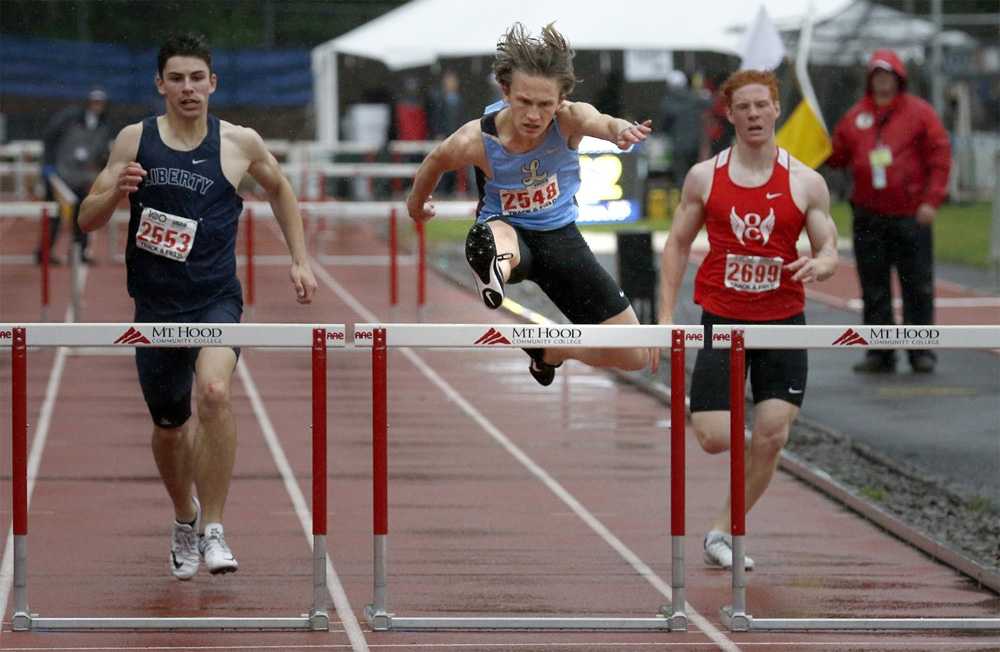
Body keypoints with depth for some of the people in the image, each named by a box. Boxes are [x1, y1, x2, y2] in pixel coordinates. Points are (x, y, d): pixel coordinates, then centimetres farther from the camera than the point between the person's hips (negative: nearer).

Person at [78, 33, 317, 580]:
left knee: (214, 392, -30)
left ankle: (213, 528, -20)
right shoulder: (134, 140, 0)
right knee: (169, 427, 14)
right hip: (155, 305, 2)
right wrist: (115, 191, -19)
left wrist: (300, 259, 14)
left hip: (216, 299, -2)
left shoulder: (240, 143, -2)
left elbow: (278, 189, 19)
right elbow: (87, 220, 2)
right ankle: (184, 519, 44)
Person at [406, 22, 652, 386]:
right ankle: (494, 269, -81)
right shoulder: (476, 141, -24)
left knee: (633, 356, 1)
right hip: (509, 232, -3)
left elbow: (602, 123, -48)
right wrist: (416, 202, 20)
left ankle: (550, 350, 26)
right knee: (496, 234, -45)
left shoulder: (570, 119, -23)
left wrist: (622, 130, -73)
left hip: (559, 234, 3)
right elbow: (436, 162, 0)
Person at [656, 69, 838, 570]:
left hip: (782, 322, 0)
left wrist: (819, 264, -23)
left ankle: (723, 532, 9)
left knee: (771, 437, -6)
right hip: (721, 321, 0)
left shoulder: (806, 183, -1)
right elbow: (677, 245, 8)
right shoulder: (705, 177, 1)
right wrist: (666, 315, 1)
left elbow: (830, 250, 3)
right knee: (715, 440, -11)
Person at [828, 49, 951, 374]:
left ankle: (921, 351, 5)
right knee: (874, 289, 4)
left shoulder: (919, 113, 0)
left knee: (918, 287, -1)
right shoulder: (855, 116, 10)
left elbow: (940, 158, -4)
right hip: (868, 216, 3)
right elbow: (837, 155, 14)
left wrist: (931, 200, -11)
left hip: (910, 216, -3)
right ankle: (879, 352, 8)